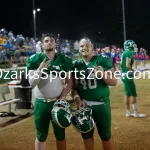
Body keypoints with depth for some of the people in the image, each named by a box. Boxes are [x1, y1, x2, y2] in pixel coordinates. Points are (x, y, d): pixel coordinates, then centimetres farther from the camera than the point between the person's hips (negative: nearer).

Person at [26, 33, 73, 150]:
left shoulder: (64, 60, 0)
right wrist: (40, 69, -21)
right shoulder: (35, 60, -4)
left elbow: (70, 82, 4)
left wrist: (63, 97, -10)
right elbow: (32, 83, -8)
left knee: (60, 135, 14)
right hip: (41, 103, -1)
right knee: (41, 135, 13)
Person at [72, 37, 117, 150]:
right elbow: (74, 87, 6)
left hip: (101, 104, -3)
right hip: (84, 105, 3)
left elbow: (114, 82, -7)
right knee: (86, 135, 15)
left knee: (105, 135, 8)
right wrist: (78, 99, -11)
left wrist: (103, 75, -24)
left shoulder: (102, 60, -6)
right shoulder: (77, 65, 5)